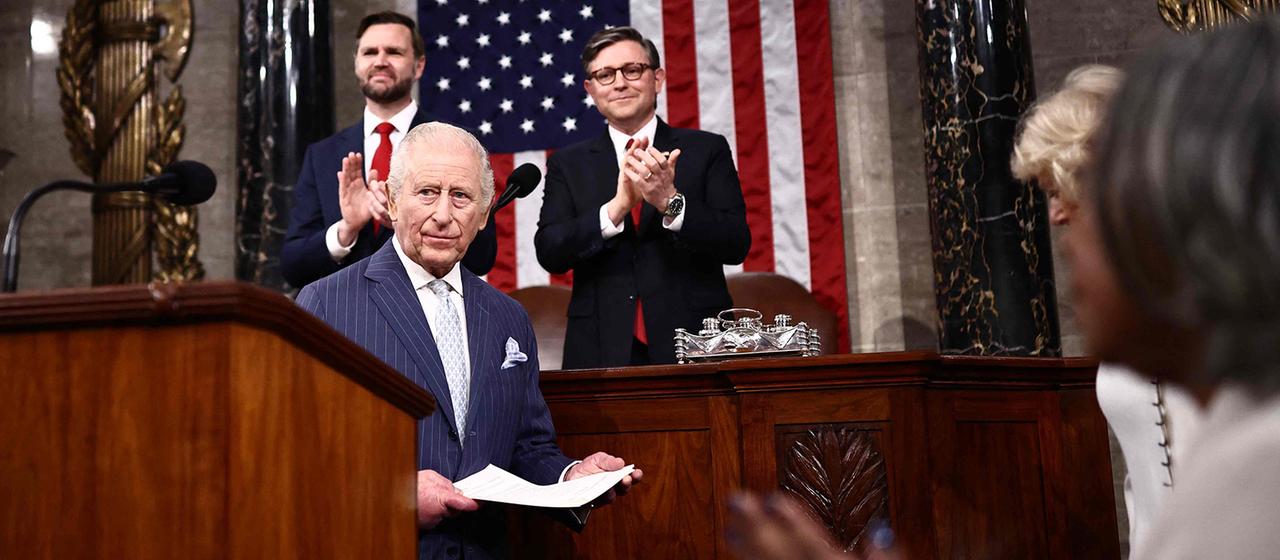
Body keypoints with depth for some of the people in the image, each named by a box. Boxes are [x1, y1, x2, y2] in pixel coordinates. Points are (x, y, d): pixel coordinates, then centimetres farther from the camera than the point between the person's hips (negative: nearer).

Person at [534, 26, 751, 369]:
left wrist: (670, 202, -18)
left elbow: (737, 245, -4)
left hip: (694, 343, 0)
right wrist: (616, 208, -18)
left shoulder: (707, 150, 5)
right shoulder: (568, 164, 9)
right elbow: (550, 254, -4)